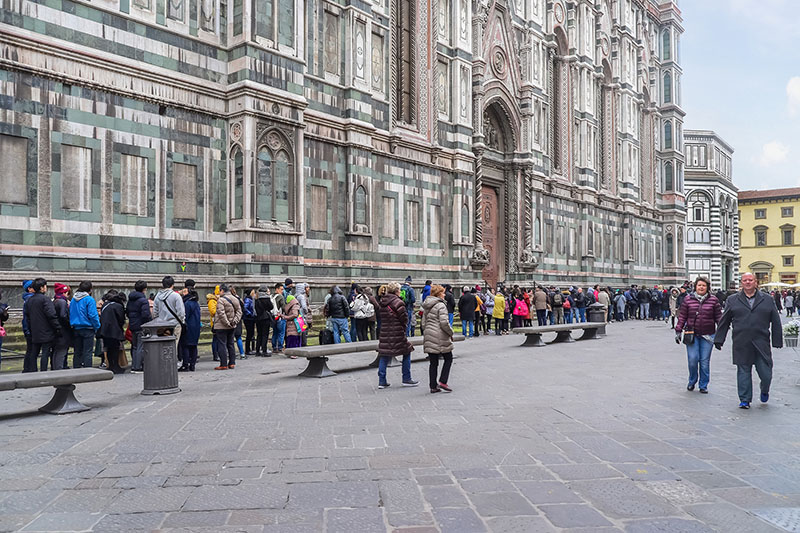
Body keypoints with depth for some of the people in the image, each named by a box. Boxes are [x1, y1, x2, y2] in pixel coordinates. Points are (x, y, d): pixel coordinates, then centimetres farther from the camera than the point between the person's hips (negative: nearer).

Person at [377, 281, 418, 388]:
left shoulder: (382, 302, 9)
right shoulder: (398, 302, -12)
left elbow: (382, 317, 13)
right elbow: (404, 318, -11)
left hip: (384, 332, 7)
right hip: (397, 333, -6)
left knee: (384, 355, 9)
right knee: (407, 353, 8)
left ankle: (382, 381, 8)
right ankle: (406, 379, 10)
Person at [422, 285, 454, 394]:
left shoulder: (426, 306, 13)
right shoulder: (441, 305, -12)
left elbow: (423, 323, 15)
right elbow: (444, 323, -19)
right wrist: (451, 333, -5)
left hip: (429, 336, 7)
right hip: (440, 337, -7)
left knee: (433, 362, 10)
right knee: (448, 358, 9)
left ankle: (433, 386, 12)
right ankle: (442, 382, 1)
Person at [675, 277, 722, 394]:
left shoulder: (713, 300, 3)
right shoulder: (688, 299, 3)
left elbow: (718, 316, 5)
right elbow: (682, 316, 6)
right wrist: (678, 331, 3)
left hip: (707, 335, 0)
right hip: (692, 334, 0)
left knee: (705, 361, 4)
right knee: (693, 359, -6)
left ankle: (703, 385, 18)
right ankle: (692, 382, 19)